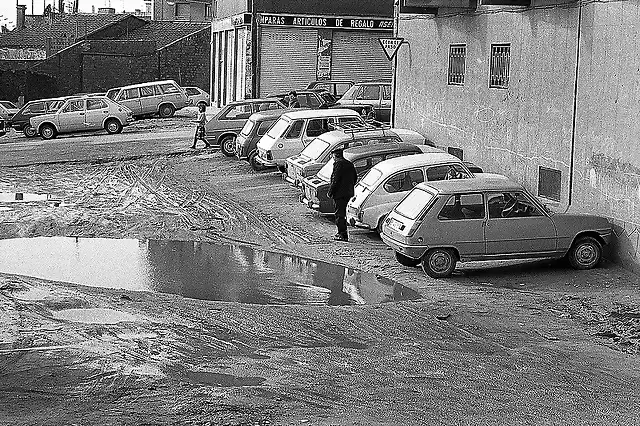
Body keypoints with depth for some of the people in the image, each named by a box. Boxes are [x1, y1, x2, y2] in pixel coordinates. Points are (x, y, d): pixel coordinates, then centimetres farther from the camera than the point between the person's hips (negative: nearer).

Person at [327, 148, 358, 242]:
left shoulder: (338, 163, -12)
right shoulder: (350, 164, 14)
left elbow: (335, 180, -18)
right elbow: (355, 178, 18)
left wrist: (330, 192, -12)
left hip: (339, 193, -9)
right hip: (348, 193, 9)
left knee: (339, 214, -4)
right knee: (342, 213, 18)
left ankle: (343, 234, -5)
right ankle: (342, 232, 24)